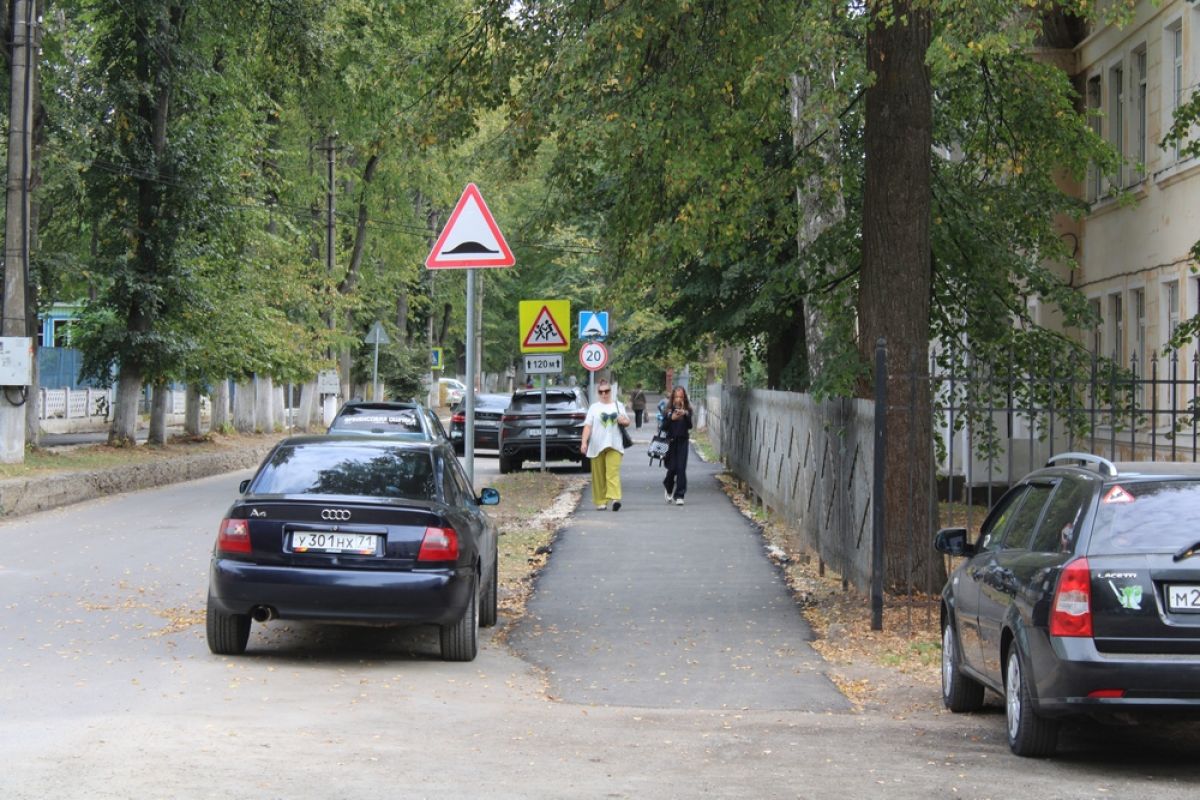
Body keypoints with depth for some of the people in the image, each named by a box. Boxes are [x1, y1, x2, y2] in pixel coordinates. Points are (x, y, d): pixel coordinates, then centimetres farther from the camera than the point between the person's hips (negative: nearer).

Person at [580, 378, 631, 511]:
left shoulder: (618, 406, 15)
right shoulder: (594, 407, 11)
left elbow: (626, 422, 24)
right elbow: (587, 426, 3)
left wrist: (624, 421, -1)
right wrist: (584, 442, -11)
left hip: (614, 445, -1)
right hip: (597, 446, 1)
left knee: (613, 473, -16)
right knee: (599, 475, 2)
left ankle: (615, 498, -27)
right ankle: (601, 502, 9)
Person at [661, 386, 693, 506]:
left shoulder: (687, 410, 3)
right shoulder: (668, 411, 1)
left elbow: (690, 426, -7)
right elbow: (664, 427, -2)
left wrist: (685, 415, -23)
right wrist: (671, 418, -17)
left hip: (683, 441, 0)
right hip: (671, 441, 0)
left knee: (681, 468, -7)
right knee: (672, 468, 0)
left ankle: (679, 496, -4)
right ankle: (668, 487, 31)